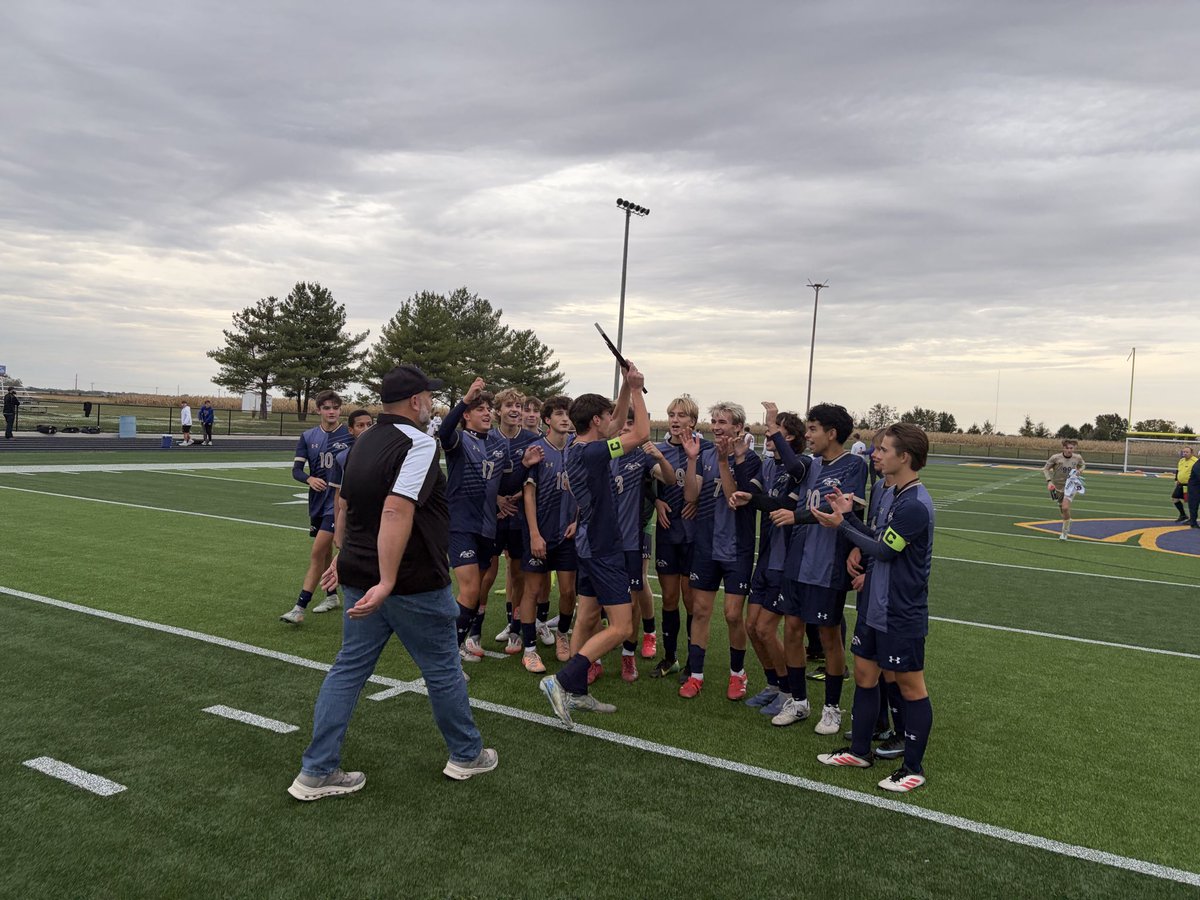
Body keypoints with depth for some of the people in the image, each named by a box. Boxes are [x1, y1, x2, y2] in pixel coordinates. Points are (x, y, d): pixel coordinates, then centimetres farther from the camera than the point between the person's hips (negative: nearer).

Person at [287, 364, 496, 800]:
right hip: (414, 584, -7)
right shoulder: (418, 444, -18)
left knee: (349, 668, 13)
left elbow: (344, 505, 20)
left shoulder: (365, 441, 10)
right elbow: (396, 512, -30)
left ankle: (316, 772, 16)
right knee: (443, 670, 10)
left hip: (360, 577, 8)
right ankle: (466, 755, 28)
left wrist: (346, 557, 31)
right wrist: (387, 582, -32)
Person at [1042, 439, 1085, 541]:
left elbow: (1082, 465, 17)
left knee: (1065, 508, -19)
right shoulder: (1056, 458, -12)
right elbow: (1045, 469, -6)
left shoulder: (1078, 458, -5)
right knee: (1062, 509, 13)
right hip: (1057, 487, 1)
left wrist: (1079, 471, -5)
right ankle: (1068, 521, 47)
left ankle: (1064, 532, -4)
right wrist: (1049, 481, -19)